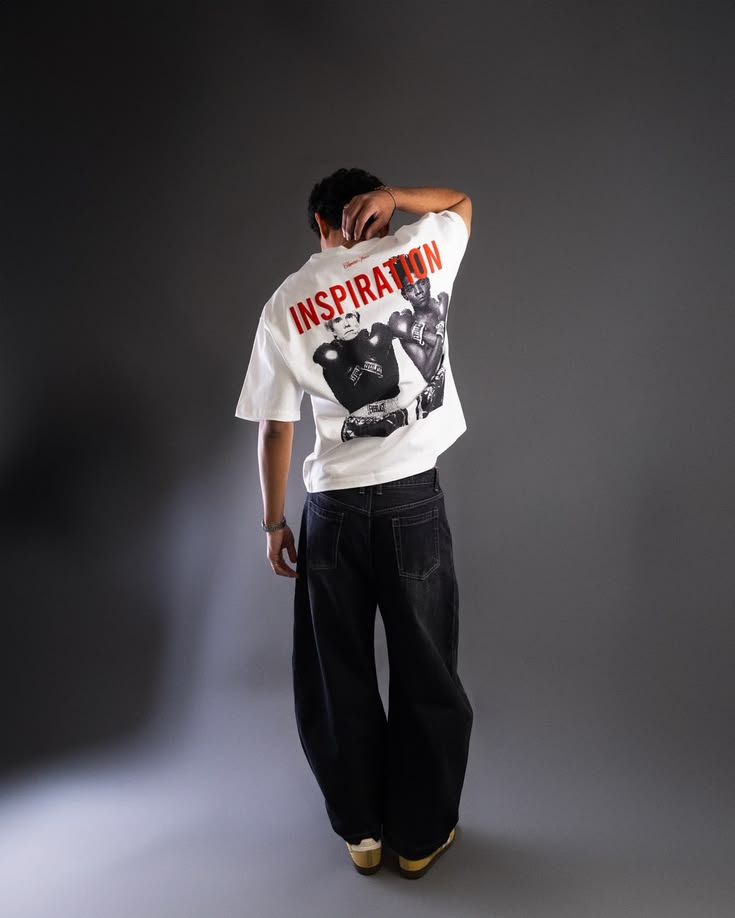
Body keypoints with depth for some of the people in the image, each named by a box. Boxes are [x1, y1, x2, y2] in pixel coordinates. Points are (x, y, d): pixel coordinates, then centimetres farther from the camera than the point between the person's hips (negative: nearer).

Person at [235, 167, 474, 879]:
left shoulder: (286, 305, 1)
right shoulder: (420, 253, 1)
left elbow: (274, 429, 2)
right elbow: (460, 201, 24)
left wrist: (273, 524, 12)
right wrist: (393, 196, 6)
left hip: (332, 510, 0)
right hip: (415, 500, 0)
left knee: (339, 679, 16)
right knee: (426, 675, 14)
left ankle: (360, 831, 32)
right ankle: (421, 835, 30)